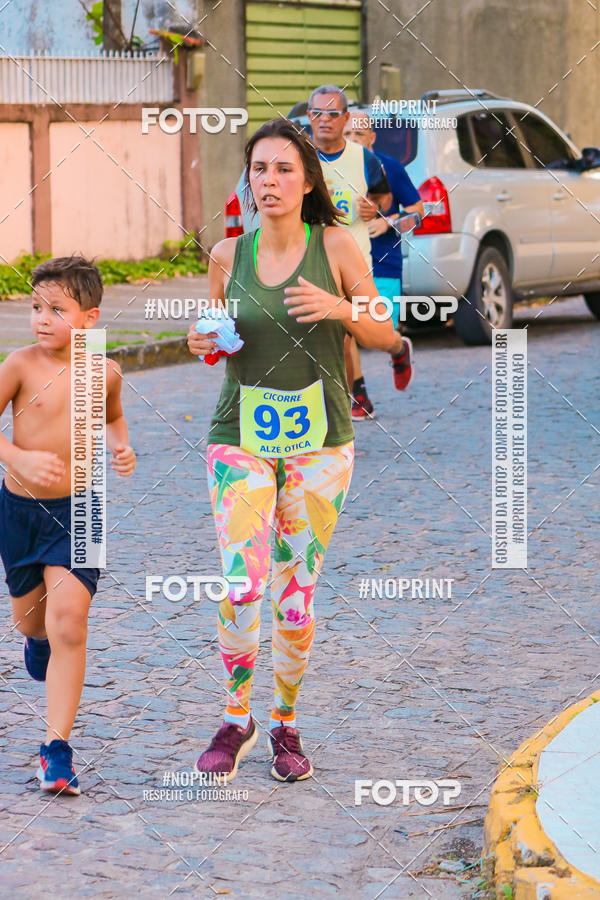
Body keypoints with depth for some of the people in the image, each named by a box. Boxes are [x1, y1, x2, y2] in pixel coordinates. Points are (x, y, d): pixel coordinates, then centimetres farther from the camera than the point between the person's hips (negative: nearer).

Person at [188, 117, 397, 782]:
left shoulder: (334, 246, -3)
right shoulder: (228, 254, 2)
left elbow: (386, 335, 3)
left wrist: (340, 309, -16)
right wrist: (204, 342, -5)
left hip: (320, 441, 0)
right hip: (241, 437, 1)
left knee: (296, 593, 4)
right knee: (241, 585, -12)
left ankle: (285, 722, 23)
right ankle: (236, 719, 8)